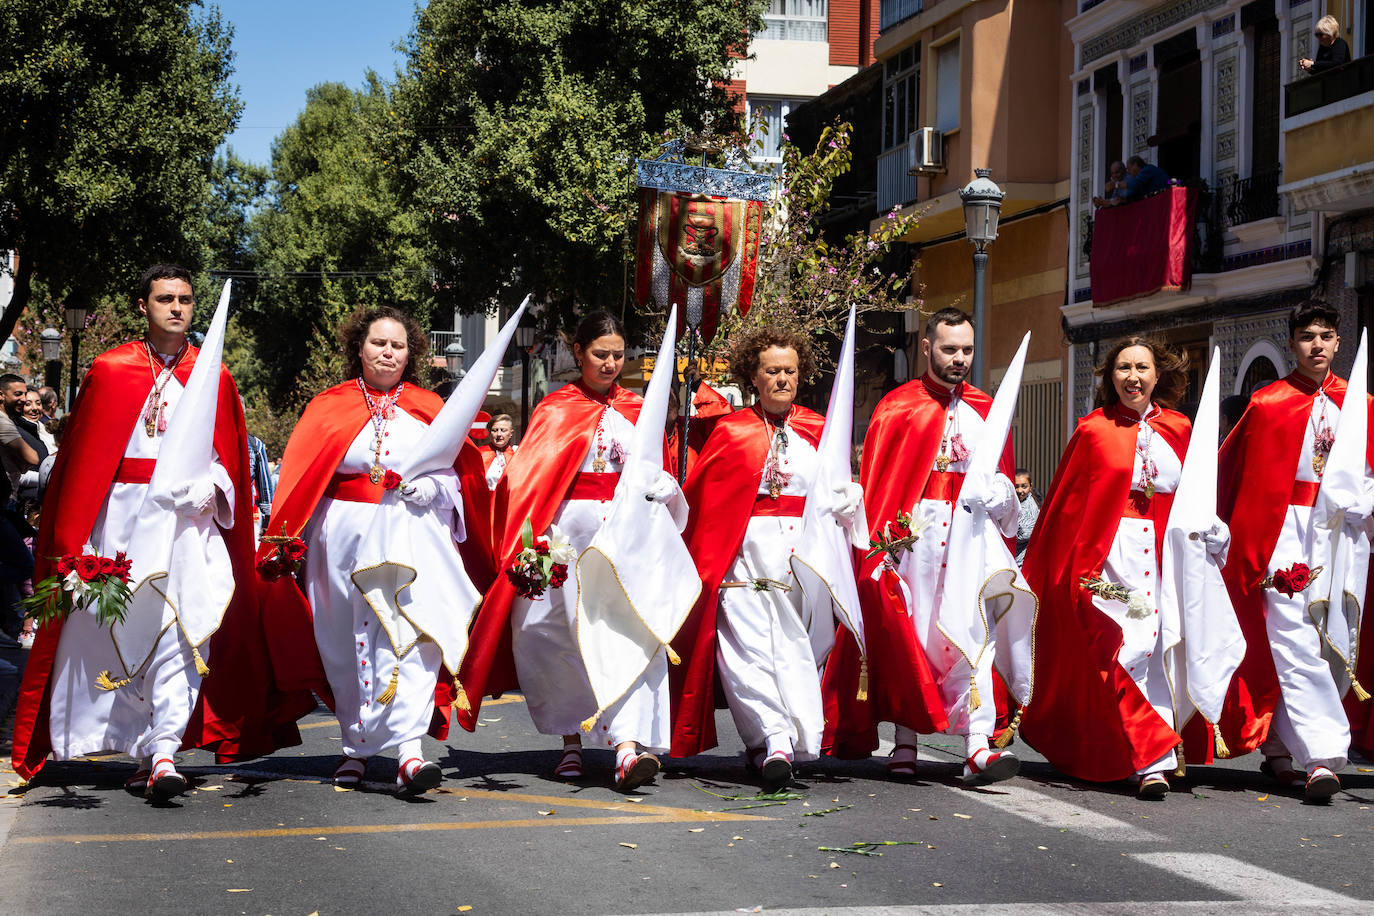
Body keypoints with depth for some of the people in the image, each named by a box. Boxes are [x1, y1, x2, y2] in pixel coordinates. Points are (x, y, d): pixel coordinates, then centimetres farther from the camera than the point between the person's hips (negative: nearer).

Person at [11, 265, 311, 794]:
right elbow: (83, 458, 8)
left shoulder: (214, 377, 11)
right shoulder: (109, 372, 9)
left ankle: (164, 754, -19)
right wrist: (70, 541, 1)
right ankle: (145, 752, 9)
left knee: (180, 632, -13)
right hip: (122, 516, 1)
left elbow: (227, 457, 9)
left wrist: (208, 489, -13)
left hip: (191, 517, 0)